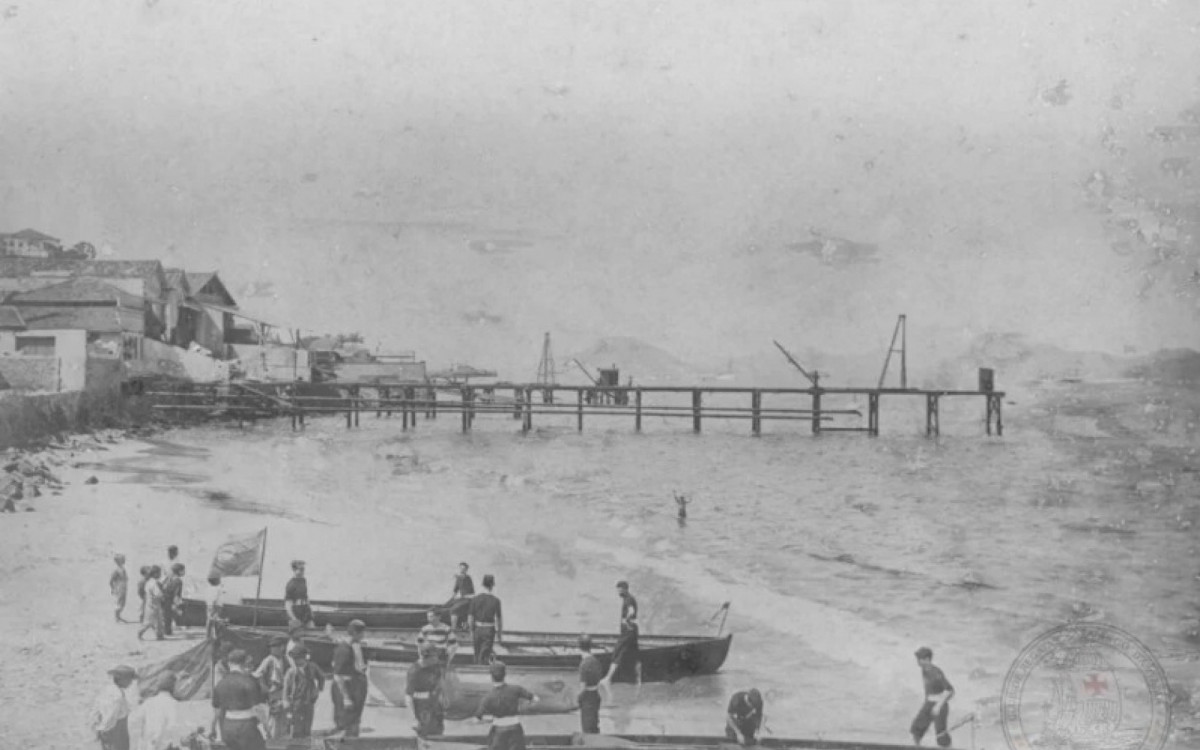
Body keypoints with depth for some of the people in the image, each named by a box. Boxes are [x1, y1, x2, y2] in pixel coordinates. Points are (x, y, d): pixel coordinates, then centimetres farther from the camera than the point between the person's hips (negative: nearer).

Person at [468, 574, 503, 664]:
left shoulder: (475, 598, -3)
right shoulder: (496, 600, -9)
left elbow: (470, 618, -2)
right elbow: (499, 619, -5)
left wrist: (471, 633, 8)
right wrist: (499, 635, 6)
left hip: (477, 629, 3)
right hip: (489, 631, -3)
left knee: (477, 655, 18)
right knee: (484, 657, -2)